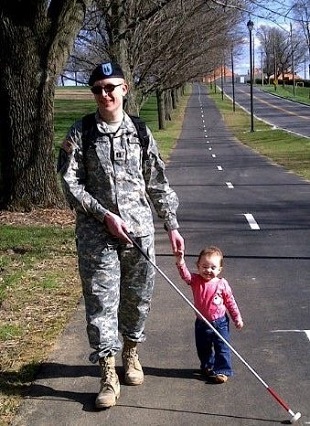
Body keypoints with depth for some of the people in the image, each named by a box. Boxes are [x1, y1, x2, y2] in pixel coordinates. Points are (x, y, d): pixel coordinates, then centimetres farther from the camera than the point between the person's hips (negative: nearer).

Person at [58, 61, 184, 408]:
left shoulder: (140, 132, 6)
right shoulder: (80, 133, -1)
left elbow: (158, 184, 10)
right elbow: (70, 183, -5)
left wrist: (172, 226, 7)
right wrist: (105, 215, -13)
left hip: (139, 229, 3)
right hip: (96, 233, -2)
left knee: (138, 297, 12)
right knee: (101, 301, -2)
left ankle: (130, 352, 37)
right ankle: (108, 376, 8)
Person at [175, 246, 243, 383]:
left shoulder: (222, 284, -12)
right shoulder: (196, 281, -10)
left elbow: (230, 301, -2)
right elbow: (185, 275, -30)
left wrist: (237, 317, 0)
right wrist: (180, 263, -47)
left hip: (220, 322, -3)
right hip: (202, 323, 3)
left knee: (222, 348, 1)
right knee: (203, 348, 20)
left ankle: (222, 371, 12)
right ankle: (207, 366, 42)